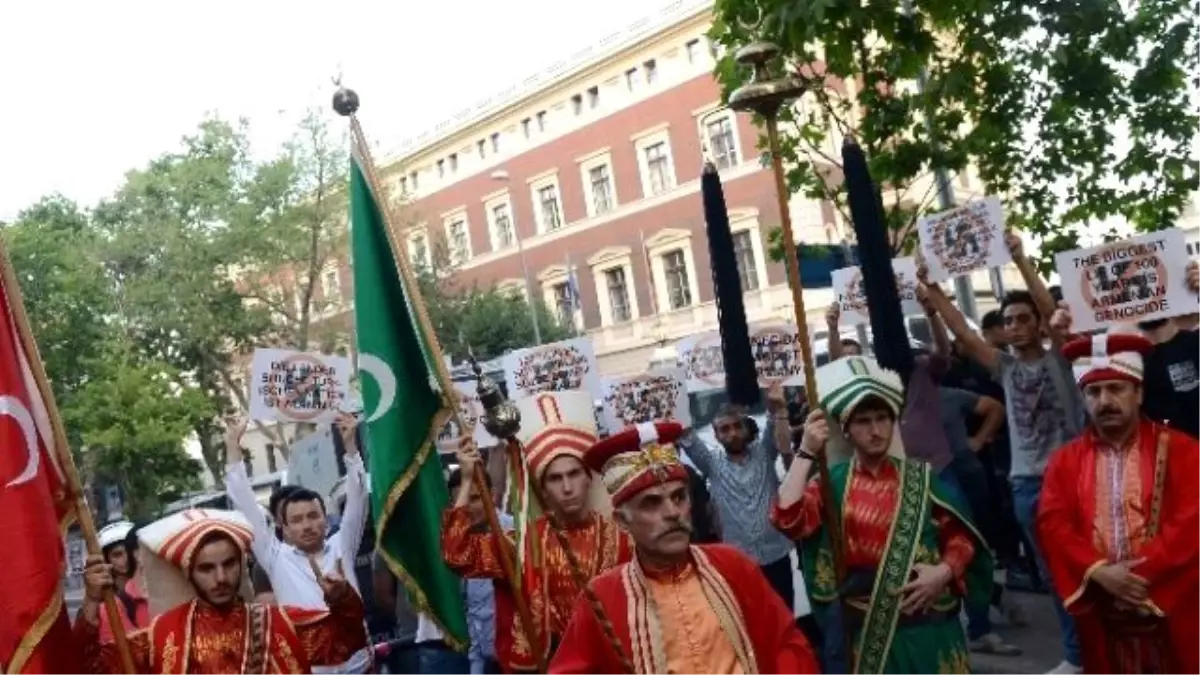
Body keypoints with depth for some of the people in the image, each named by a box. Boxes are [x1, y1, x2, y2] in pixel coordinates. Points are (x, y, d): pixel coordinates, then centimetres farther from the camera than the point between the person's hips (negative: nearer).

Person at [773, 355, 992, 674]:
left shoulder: (919, 477, 1)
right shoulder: (831, 483, -3)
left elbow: (961, 536, 6)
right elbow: (787, 520, -19)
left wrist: (944, 571, -13)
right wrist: (806, 453, -18)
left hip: (927, 623, 1)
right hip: (865, 627, 0)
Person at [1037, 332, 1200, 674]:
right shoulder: (1066, 460, 8)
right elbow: (1053, 526, -1)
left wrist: (1144, 574, -16)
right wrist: (1098, 572, -15)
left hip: (1172, 611, -2)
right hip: (1102, 613, 2)